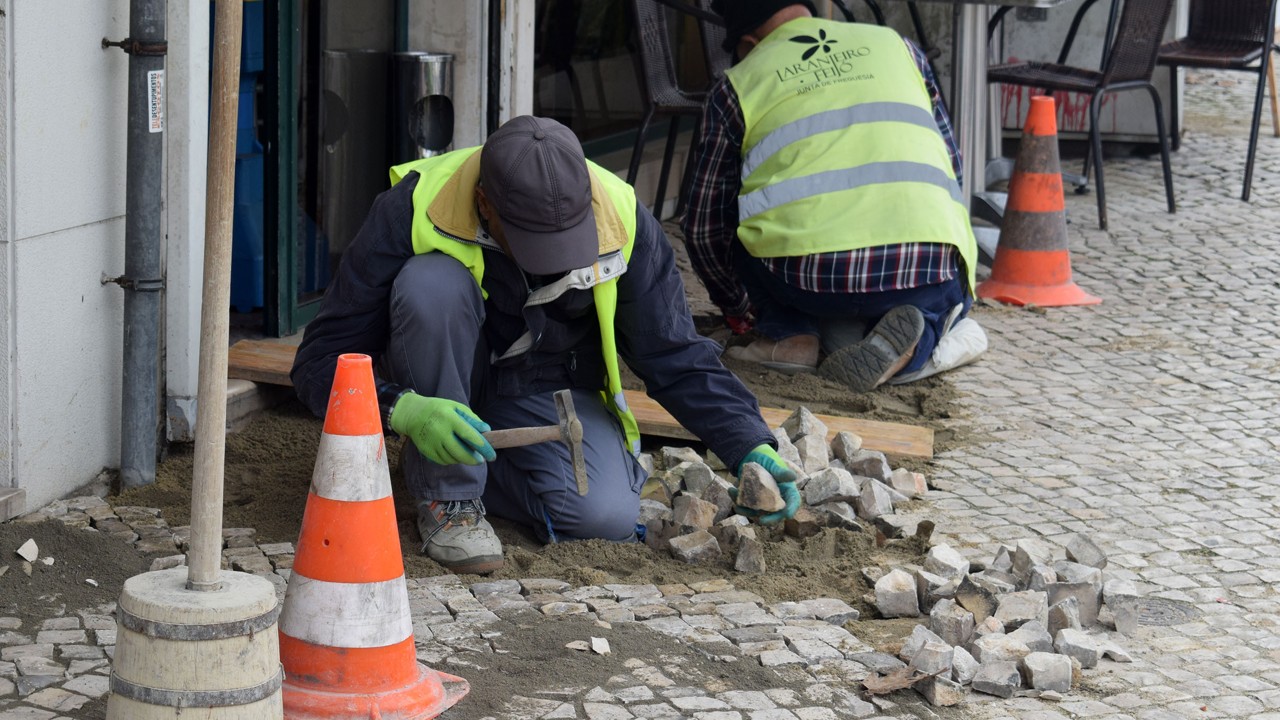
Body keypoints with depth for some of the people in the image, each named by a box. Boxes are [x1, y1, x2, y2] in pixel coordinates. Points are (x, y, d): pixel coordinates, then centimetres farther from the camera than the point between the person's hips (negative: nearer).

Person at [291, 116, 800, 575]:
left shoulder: (621, 219, -20)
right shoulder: (412, 210, -27)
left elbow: (677, 357, -9)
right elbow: (322, 360, -24)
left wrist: (752, 448, -22)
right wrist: (404, 410, -43)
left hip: (550, 393, 2)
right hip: (440, 382, -1)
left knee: (606, 517, -27)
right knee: (434, 284, -34)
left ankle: (479, 465, 4)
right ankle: (448, 496, -19)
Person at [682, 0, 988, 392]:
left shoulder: (737, 85, 15)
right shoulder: (895, 44, 22)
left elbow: (704, 226, 19)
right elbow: (951, 163, 29)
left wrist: (735, 306, 37)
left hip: (806, 275, -1)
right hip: (930, 271, 1)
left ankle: (791, 334, 7)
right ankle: (919, 342, 0)